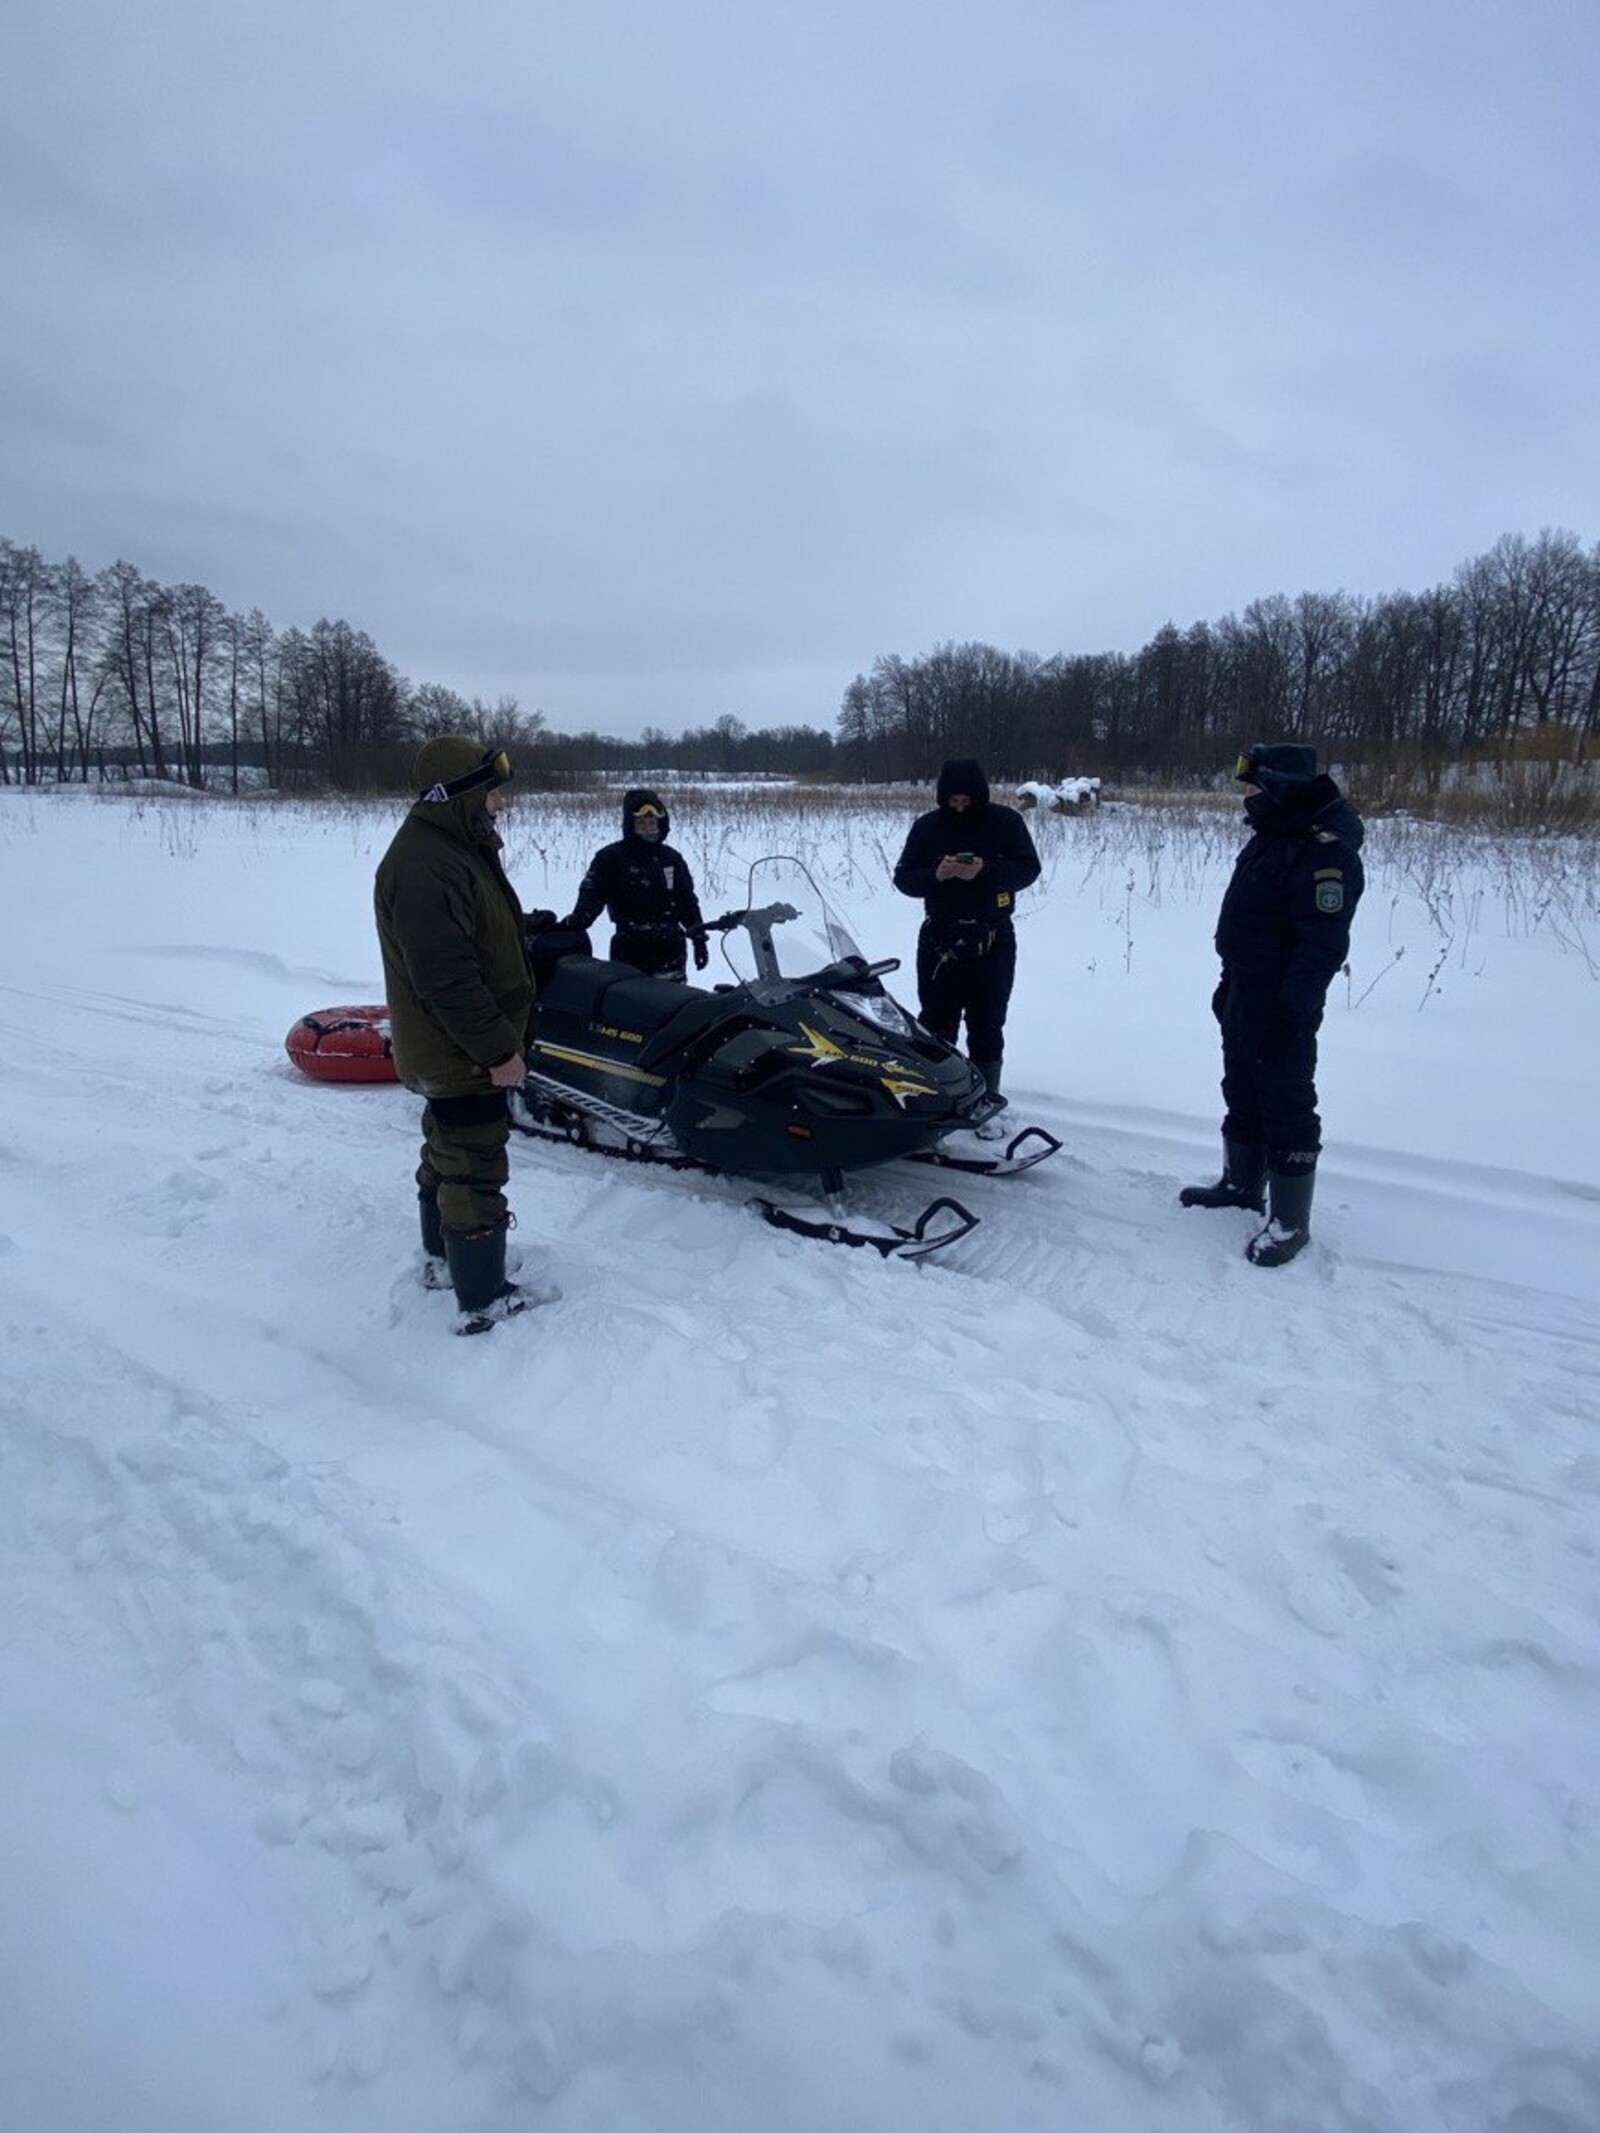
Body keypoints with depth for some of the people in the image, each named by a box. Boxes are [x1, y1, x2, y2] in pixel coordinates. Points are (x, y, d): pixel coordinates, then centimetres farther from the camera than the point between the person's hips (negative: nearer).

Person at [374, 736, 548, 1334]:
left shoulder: (455, 846, 10)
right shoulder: (422, 867, -24)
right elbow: (446, 978, -28)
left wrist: (500, 1037, 22)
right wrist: (498, 1049, -25)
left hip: (453, 1050, 11)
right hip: (462, 1055, -11)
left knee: (446, 1153, 23)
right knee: (476, 1172, -4)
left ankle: (442, 1258, 40)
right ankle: (484, 1303, 6)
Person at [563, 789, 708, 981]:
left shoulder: (672, 859, 13)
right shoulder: (611, 858, -2)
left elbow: (687, 901, 19)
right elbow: (592, 893, -10)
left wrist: (699, 938, 17)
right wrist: (576, 920, -29)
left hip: (671, 956, 4)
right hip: (630, 957, -4)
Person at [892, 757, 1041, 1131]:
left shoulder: (1005, 821, -2)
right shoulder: (927, 826, 2)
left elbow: (1028, 869, -6)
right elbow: (903, 877, 2)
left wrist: (986, 871, -22)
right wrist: (935, 875, -19)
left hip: (993, 942, -1)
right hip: (939, 941, 1)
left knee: (987, 1029, 6)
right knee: (936, 1027, 6)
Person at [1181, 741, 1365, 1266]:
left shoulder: (1326, 850, -20)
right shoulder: (1273, 837, 12)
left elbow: (1323, 942, -26)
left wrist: (1290, 1011, -28)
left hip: (1282, 1006, -10)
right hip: (1245, 996, 10)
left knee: (1285, 1107, -2)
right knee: (1242, 1094, 21)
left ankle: (1290, 1221, 7)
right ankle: (1242, 1183, 38)